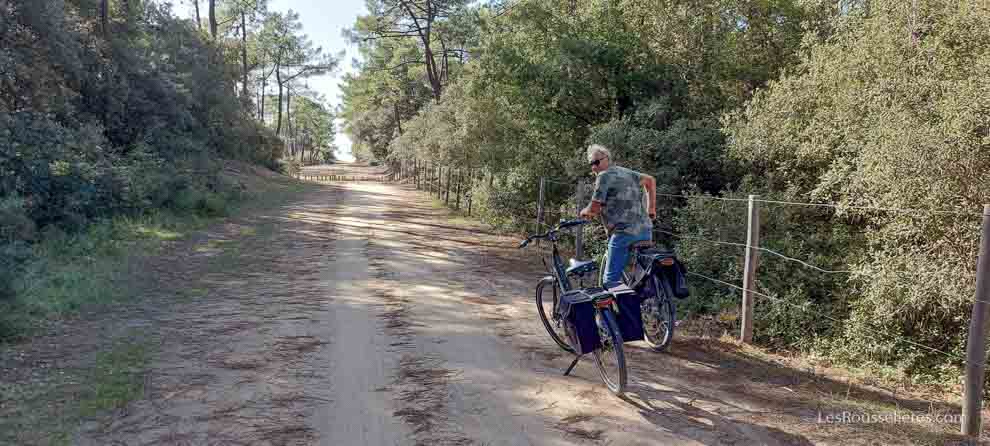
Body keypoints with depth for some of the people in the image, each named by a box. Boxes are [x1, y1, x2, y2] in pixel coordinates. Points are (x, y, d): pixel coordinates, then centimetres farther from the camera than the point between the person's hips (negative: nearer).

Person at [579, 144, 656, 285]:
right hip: (646, 230, 8)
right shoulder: (626, 172, 20)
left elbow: (594, 209, -7)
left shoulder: (604, 176, -4)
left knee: (611, 279, -7)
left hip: (625, 232, -8)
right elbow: (650, 180, 34)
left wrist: (584, 212, 14)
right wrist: (651, 209, 36)